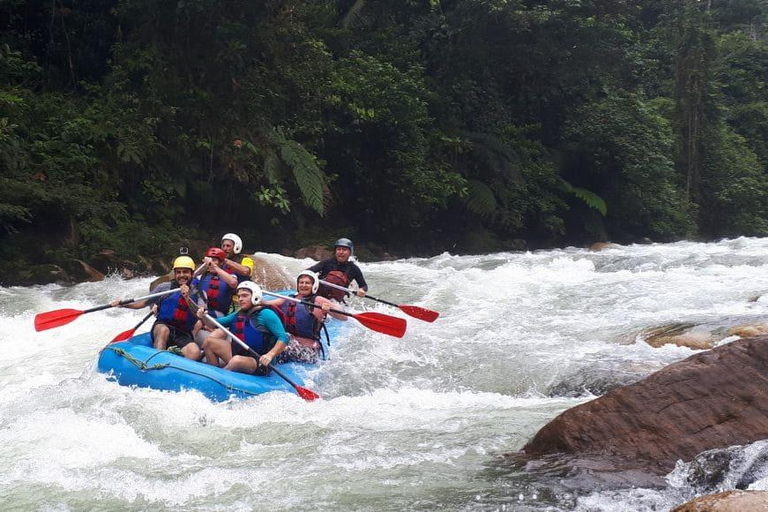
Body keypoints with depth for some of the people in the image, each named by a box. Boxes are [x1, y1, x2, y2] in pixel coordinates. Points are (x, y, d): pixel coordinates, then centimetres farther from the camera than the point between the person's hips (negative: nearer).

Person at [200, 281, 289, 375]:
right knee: (209, 342, 1)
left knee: (237, 360, -38)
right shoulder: (238, 315, 15)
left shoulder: (266, 314, -9)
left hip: (259, 363, -8)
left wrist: (270, 355, -31)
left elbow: (283, 338, -16)